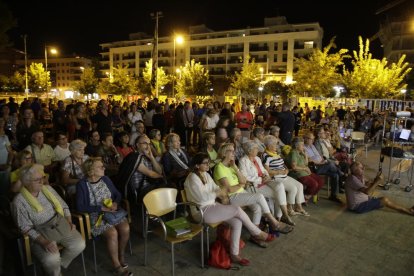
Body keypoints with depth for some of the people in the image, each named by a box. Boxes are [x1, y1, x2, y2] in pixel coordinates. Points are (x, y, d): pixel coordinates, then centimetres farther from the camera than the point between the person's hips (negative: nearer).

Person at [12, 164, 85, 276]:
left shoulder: (48, 188, 4)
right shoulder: (19, 201, -11)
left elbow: (63, 206, 12)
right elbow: (26, 228, -13)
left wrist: (69, 222, -1)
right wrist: (44, 242, -23)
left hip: (61, 225, 5)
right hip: (39, 233, -4)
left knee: (79, 245, -14)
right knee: (51, 259, -28)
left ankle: (60, 263, 13)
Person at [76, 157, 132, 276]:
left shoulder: (105, 179, 5)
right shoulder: (82, 184, -10)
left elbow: (117, 194, 12)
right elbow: (80, 207, -17)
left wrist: (115, 203, -10)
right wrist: (101, 208, -20)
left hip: (111, 211, 5)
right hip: (95, 215, -5)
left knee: (125, 228, -20)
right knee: (112, 233, -28)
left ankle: (121, 255, 8)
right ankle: (117, 266, -7)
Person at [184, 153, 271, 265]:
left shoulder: (206, 175, 11)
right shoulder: (192, 178, -16)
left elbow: (215, 188, 12)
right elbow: (202, 197, -24)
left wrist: (221, 192, -10)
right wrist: (218, 193, -17)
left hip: (212, 206, 9)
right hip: (202, 212, -9)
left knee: (237, 222, -12)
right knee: (237, 209, -18)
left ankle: (234, 254, -1)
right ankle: (258, 233, 1)